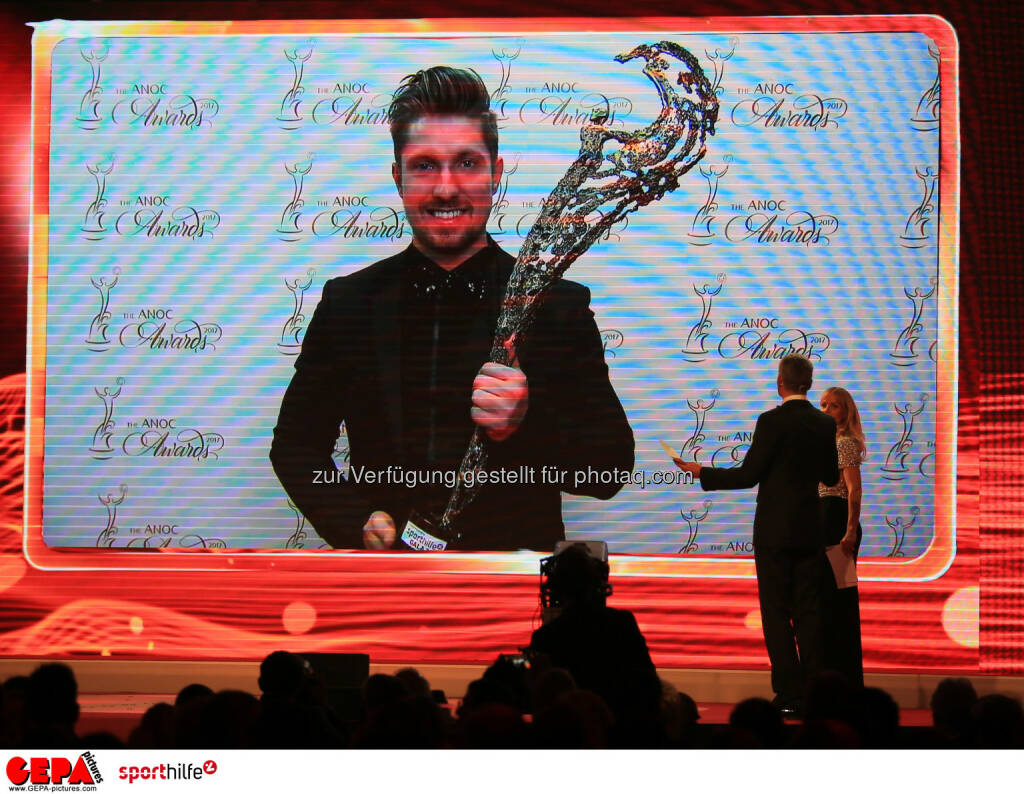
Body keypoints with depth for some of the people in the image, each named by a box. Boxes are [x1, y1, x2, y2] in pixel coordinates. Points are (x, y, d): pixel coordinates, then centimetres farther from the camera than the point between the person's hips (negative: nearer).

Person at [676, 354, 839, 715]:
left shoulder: (772, 421, -13)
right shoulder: (825, 424, 4)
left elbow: (748, 475, -12)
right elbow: (831, 476, 13)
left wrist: (701, 472, 0)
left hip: (775, 531, -5)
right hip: (810, 531, 5)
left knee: (777, 612, 0)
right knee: (808, 611, 9)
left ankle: (789, 695, -3)